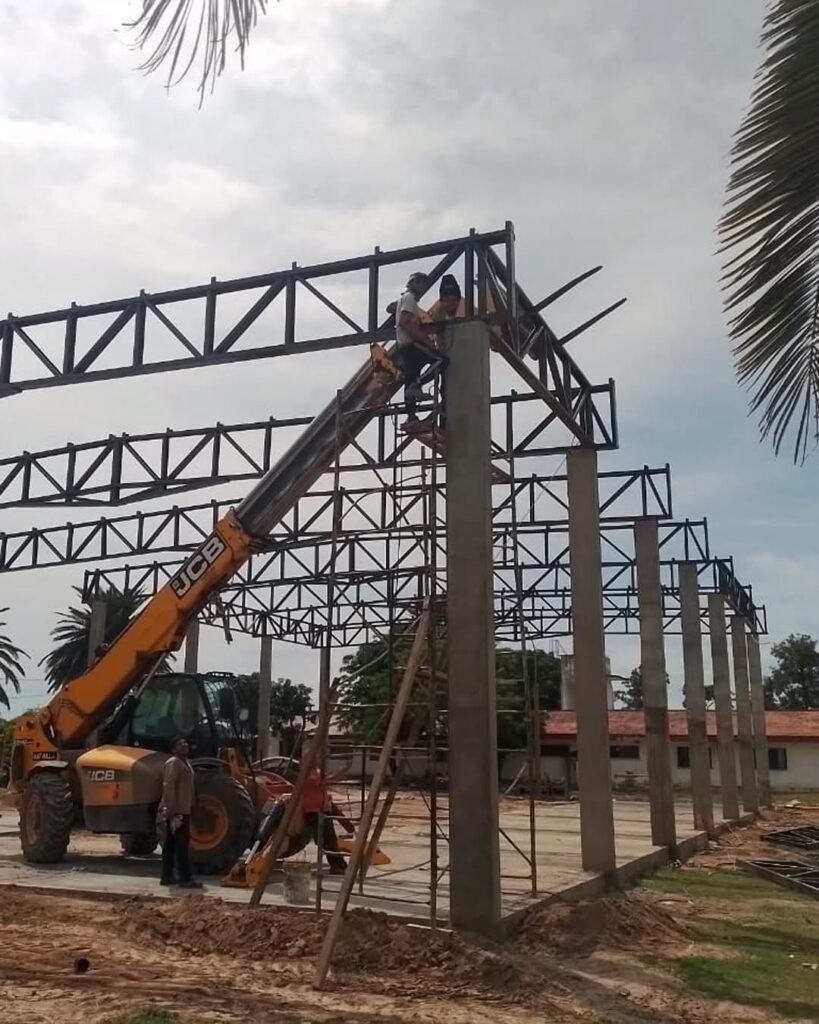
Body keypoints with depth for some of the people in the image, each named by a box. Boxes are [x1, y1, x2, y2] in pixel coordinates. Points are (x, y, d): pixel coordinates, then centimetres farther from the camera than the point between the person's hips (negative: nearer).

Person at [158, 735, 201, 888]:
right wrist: (172, 810, -26)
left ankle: (167, 876, 18)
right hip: (176, 811, -10)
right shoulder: (173, 763, -15)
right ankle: (185, 879, -9)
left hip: (183, 810, 10)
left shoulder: (185, 763, 17)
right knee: (182, 843, -10)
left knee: (171, 844, 13)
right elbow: (168, 787, -23)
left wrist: (191, 807, 24)